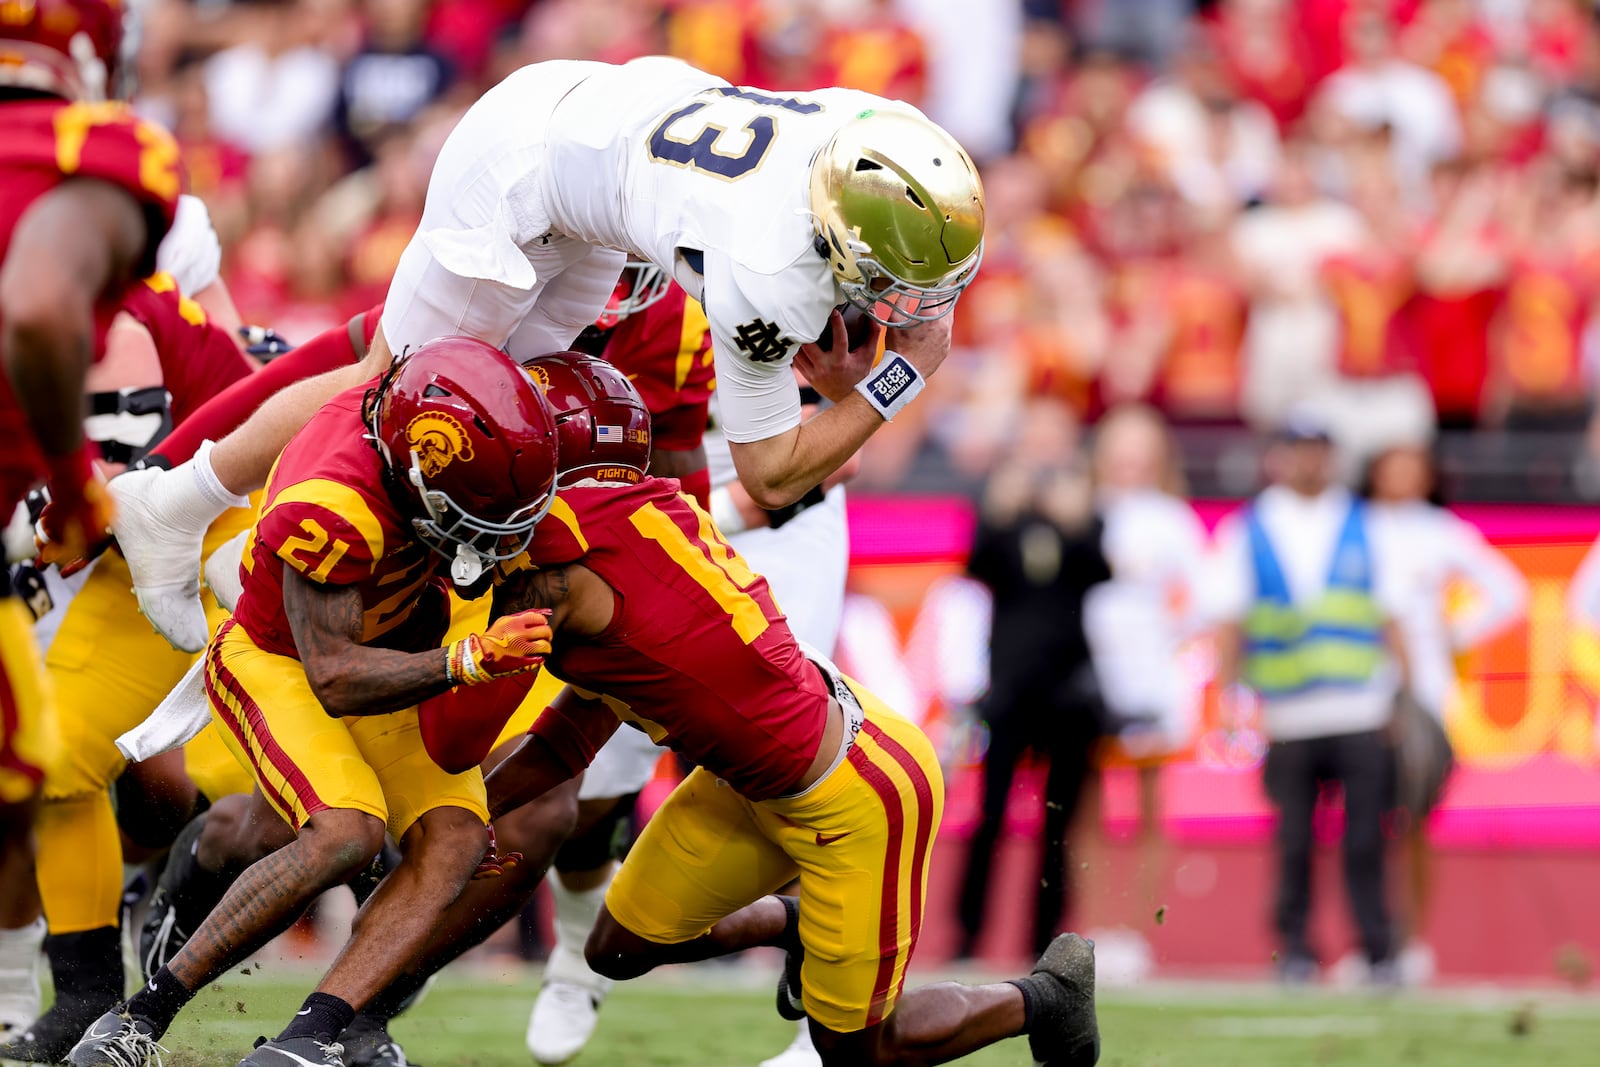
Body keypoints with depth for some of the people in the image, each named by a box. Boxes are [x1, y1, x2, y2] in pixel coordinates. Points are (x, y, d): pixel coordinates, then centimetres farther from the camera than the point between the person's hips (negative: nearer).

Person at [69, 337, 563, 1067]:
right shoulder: (330, 511, -38)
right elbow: (335, 679, -35)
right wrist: (470, 662, -44)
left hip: (394, 655, 7)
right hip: (277, 662, -7)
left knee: (455, 842, -15)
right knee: (346, 836, -30)